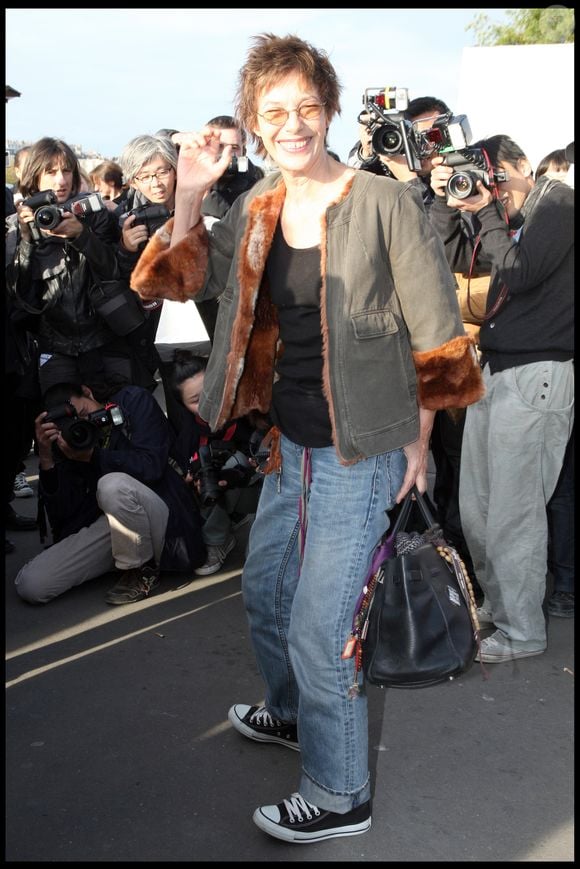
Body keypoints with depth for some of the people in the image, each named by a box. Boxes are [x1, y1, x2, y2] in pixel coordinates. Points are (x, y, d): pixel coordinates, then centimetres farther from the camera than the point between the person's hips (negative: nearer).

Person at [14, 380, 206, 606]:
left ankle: (142, 570, -10)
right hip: (104, 525, 5)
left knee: (113, 485, -37)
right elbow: (61, 512, -6)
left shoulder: (134, 401, -3)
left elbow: (150, 465, -16)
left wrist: (91, 456, -17)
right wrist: (46, 458, -18)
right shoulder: (67, 441, 2)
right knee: (30, 585, -11)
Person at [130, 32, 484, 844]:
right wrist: (189, 195, -1)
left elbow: (436, 334, -9)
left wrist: (418, 440, -6)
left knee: (317, 629, -1)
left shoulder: (386, 203, -14)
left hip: (360, 454, -7)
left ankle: (340, 796, 20)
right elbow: (191, 279, 14)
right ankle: (293, 713, 51)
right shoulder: (258, 208, 4)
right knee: (265, 592, 23)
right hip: (289, 444, 7)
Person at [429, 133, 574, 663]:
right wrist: (447, 202, 3)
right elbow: (451, 254, 16)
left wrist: (485, 212, -13)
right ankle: (498, 604, 29)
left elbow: (520, 273, -18)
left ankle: (523, 630, 9)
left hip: (536, 373, -8)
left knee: (512, 512, -5)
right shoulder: (506, 213, 16)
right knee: (476, 507, 12)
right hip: (495, 368, 8)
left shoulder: (557, 202, -7)